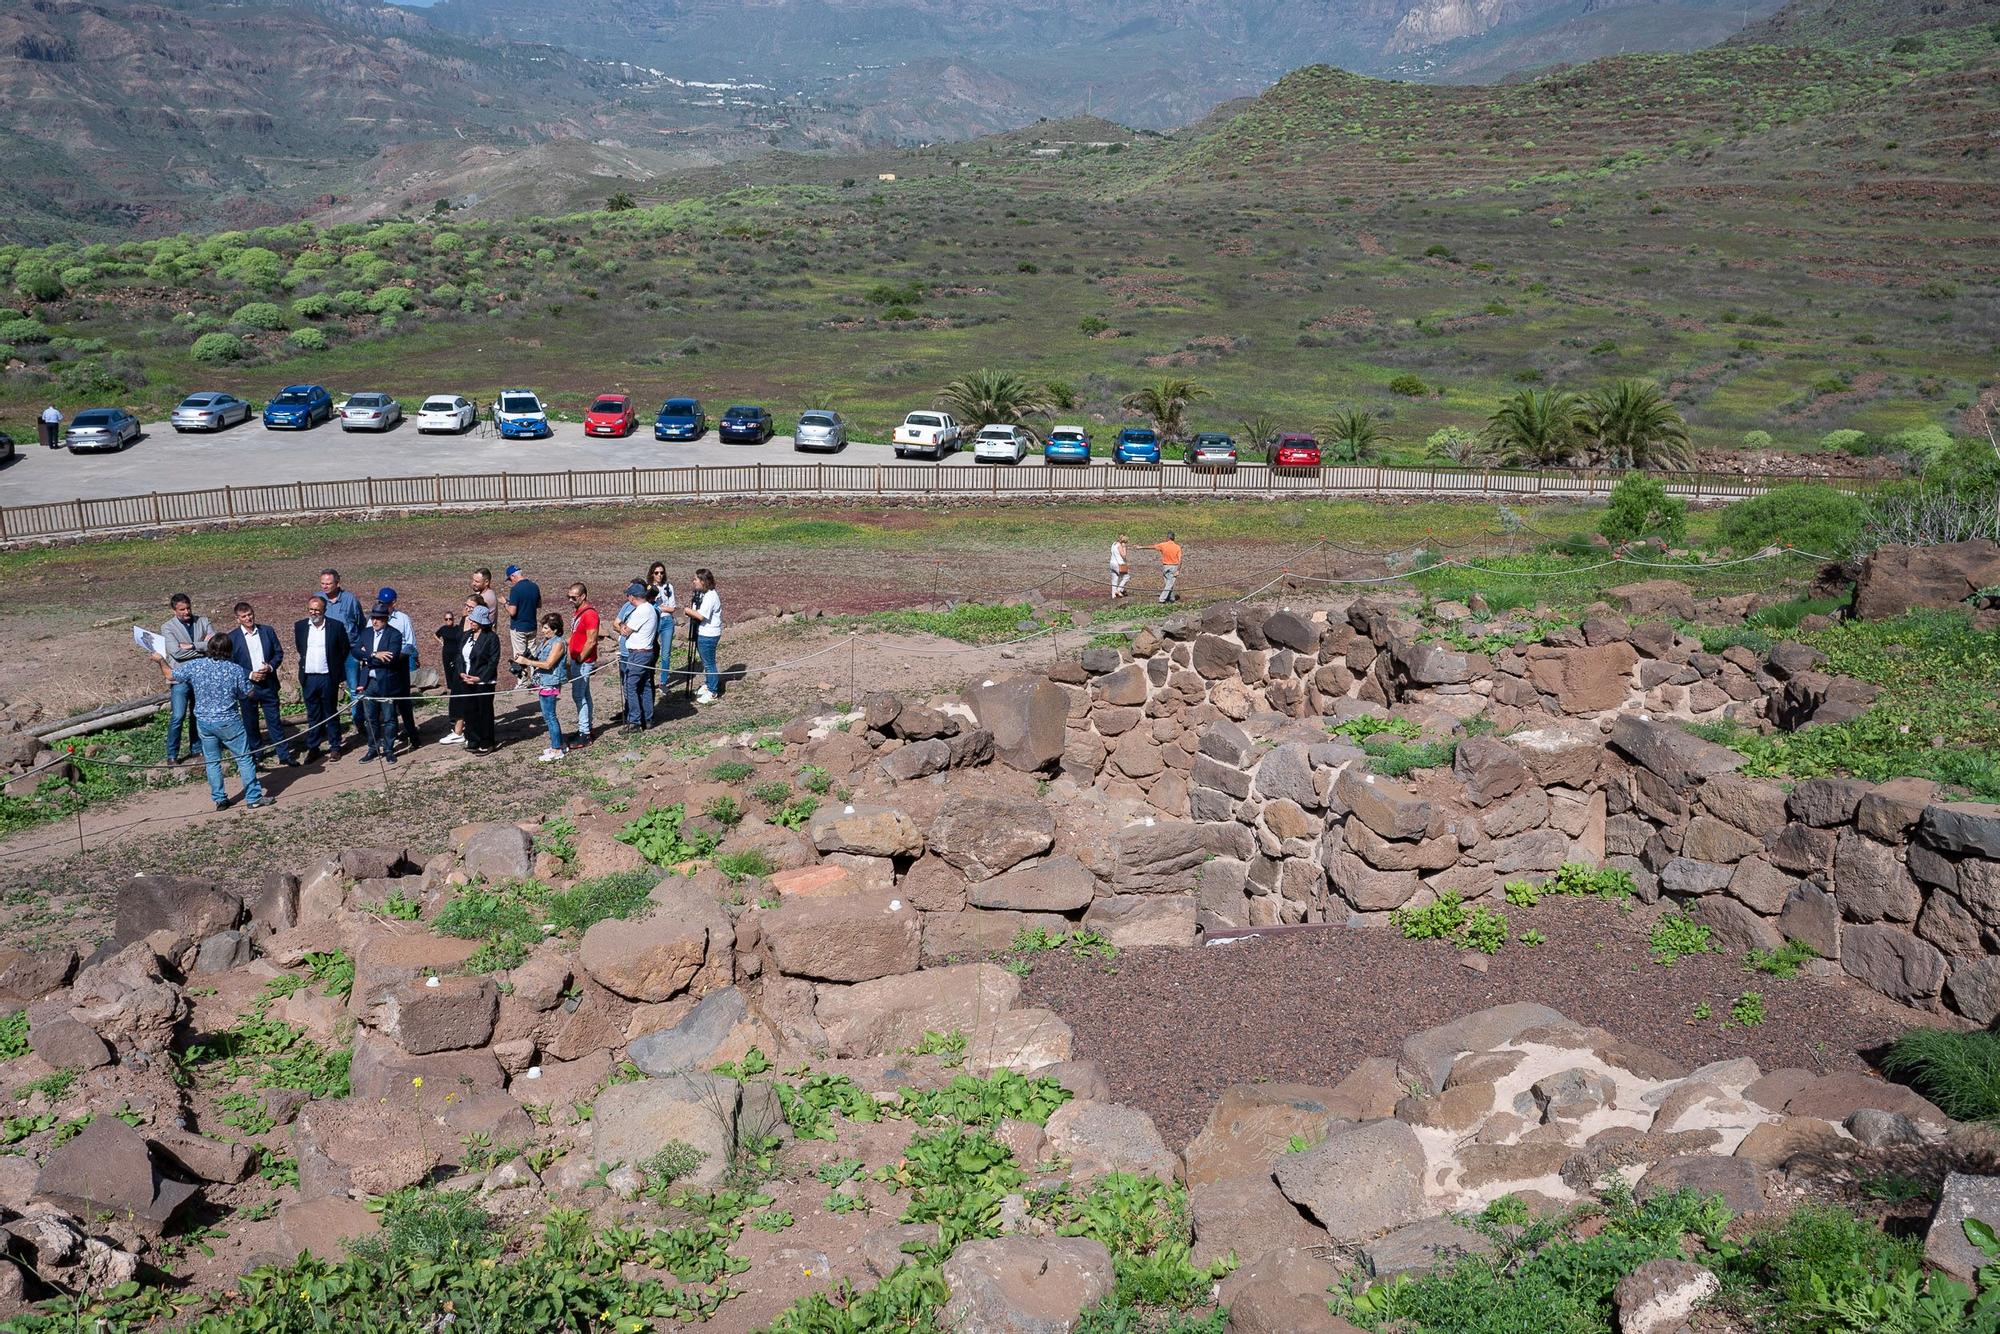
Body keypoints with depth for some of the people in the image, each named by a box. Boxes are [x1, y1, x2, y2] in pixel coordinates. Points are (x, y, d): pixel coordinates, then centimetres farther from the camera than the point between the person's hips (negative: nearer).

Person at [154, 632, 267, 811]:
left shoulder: (195, 665, -8)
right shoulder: (236, 670, -13)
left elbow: (170, 675, 7)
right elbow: (250, 693, -3)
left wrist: (161, 660, 24)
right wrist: (249, 679, 17)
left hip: (204, 722, 3)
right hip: (229, 723, -3)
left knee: (212, 761, 15)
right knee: (244, 759, 6)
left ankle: (219, 799, 19)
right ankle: (254, 797, 9)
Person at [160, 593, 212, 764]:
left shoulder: (203, 621, 3)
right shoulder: (168, 628, -6)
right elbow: (176, 653, -19)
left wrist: (191, 646, -18)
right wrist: (203, 647, -14)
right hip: (180, 678, -3)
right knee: (178, 717, -6)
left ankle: (196, 748, 28)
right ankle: (172, 754, 5)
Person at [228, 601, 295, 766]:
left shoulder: (267, 631, 3)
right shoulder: (232, 637, -4)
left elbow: (279, 652, 7)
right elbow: (230, 664, -4)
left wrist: (270, 667, -11)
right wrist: (250, 674, -15)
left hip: (268, 684, 1)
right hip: (247, 686, -1)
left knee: (274, 720, 3)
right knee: (250, 723, 10)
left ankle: (284, 754, 6)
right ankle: (255, 754, 23)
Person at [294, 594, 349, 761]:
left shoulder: (336, 626, -5)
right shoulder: (299, 626, 3)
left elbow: (344, 650, 4)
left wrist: (334, 668, 6)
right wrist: (305, 663, 16)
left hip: (328, 677, -2)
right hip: (308, 678, 2)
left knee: (331, 714, 7)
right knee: (313, 715, 9)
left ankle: (335, 747, 15)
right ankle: (313, 747, 16)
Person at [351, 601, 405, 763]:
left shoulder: (394, 635, -8)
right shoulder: (366, 633, 10)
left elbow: (391, 658, -20)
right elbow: (354, 651, -2)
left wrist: (367, 658, -12)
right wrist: (374, 655, -18)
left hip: (386, 683, -5)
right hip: (368, 682, 5)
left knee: (388, 718, 4)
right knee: (370, 718, 12)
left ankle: (389, 750, 13)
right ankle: (373, 748, 23)